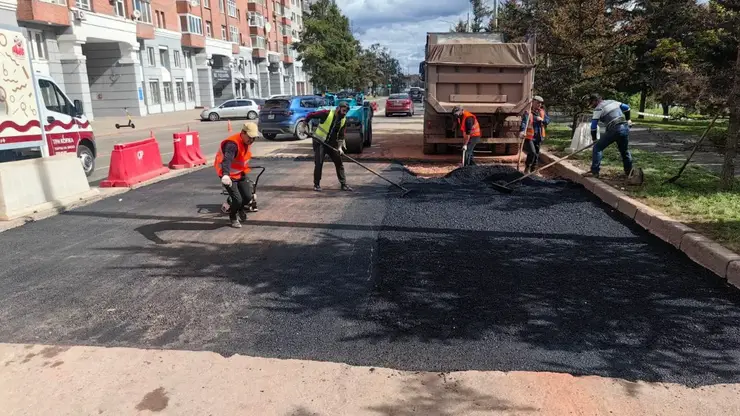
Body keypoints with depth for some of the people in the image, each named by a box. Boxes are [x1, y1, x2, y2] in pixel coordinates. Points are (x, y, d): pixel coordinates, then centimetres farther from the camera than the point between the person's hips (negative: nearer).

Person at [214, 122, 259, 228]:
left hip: (240, 173, 7)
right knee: (237, 200, -13)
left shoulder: (247, 142, -3)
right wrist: (225, 175, -63)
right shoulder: (232, 144, -30)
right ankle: (233, 218, 18)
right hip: (228, 176, -7)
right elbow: (227, 160, -47)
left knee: (248, 197, -2)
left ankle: (241, 209, 33)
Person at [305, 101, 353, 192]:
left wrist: (340, 147, -6)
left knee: (339, 163, 3)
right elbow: (310, 115, -10)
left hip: (332, 143, 5)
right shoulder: (326, 113, -18)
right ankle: (316, 184, 8)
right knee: (318, 163, -6)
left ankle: (344, 184, 11)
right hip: (319, 142, -5)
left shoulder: (343, 120, -1)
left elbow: (341, 135, 4)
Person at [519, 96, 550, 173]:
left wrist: (542, 119, -15)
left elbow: (548, 120, 7)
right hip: (529, 137, -6)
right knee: (532, 152, -18)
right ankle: (527, 167, 4)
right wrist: (522, 131, -45)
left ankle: (533, 170, 27)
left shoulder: (542, 112, 9)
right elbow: (524, 122, -26)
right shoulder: (528, 113, -12)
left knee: (536, 154, 13)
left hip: (538, 137, 6)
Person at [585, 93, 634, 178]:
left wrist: (594, 138, 7)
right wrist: (627, 120, 40)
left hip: (614, 130, -8)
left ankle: (594, 171, -7)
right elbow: (626, 108, 28)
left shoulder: (598, 109, -2)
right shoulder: (613, 102, 19)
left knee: (598, 148, -1)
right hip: (625, 127, 8)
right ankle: (629, 171, 32)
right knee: (624, 150, 22)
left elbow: (594, 125, -5)